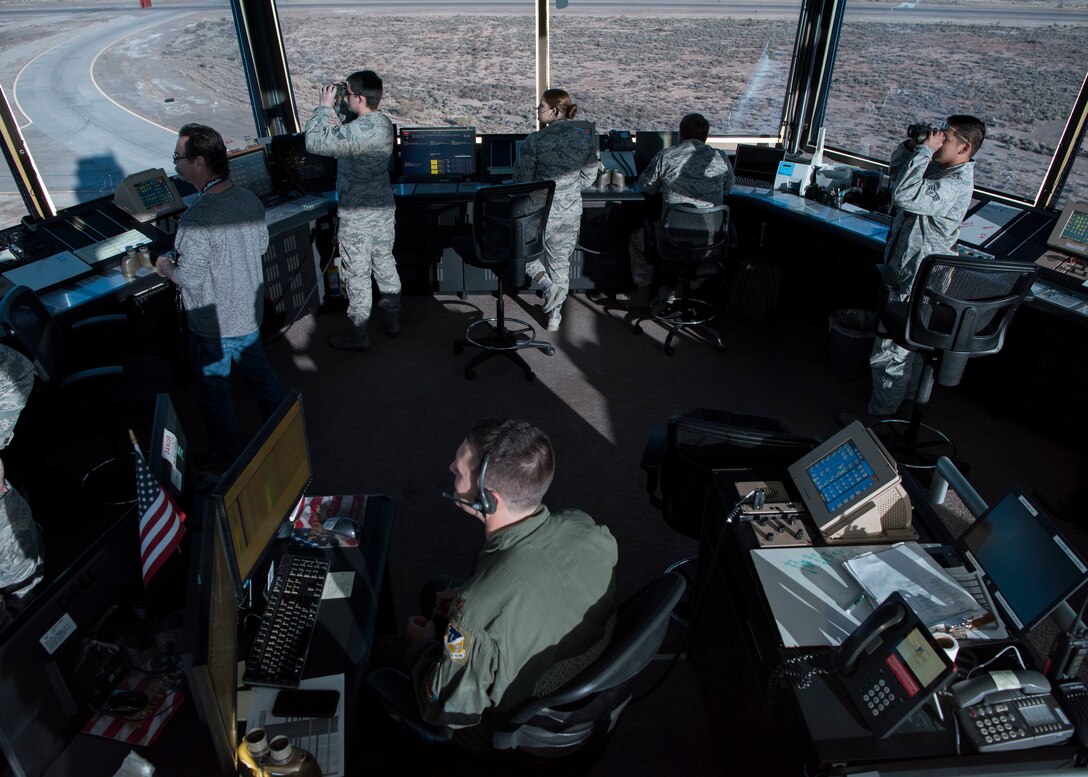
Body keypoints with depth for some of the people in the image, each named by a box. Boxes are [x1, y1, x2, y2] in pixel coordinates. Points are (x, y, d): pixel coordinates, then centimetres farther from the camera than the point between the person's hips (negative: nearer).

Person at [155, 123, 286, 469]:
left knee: (215, 391, 12)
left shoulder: (196, 219, -28)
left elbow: (189, 279, -23)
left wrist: (166, 268, -3)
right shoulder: (250, 200, -6)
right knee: (260, 372, 24)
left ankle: (228, 461, 29)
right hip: (249, 311, 7)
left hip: (213, 324, -7)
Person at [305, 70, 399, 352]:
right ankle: (393, 318, 33)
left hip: (358, 214, -9)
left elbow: (314, 143, -25)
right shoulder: (383, 122, 5)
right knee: (385, 263, 20)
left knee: (357, 275, 1)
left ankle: (357, 336, 12)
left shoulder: (361, 130, -25)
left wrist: (324, 107, -14)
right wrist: (331, 113, 5)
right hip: (384, 206, 9)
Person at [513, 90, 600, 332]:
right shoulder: (586, 139, -3)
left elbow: (521, 178, -8)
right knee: (561, 262, 17)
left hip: (540, 211, -4)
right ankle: (555, 316, 25)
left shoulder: (535, 140, -15)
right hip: (570, 212, 4)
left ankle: (547, 283, -5)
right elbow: (589, 177, 6)